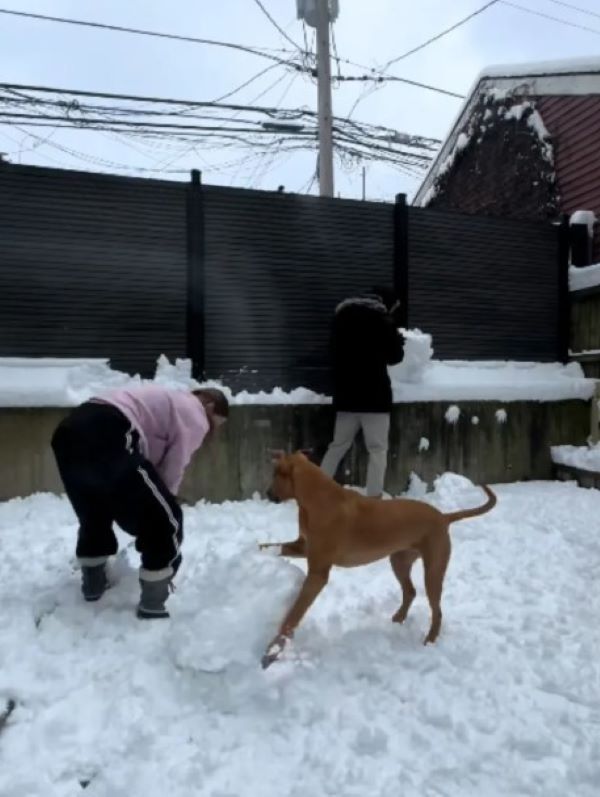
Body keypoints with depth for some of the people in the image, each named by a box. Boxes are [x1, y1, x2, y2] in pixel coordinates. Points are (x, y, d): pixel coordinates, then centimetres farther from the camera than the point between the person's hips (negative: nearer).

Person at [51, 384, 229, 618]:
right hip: (107, 437, -10)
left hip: (71, 430, 10)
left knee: (94, 514, 32)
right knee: (164, 520, 3)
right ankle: (153, 607, 13)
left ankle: (93, 584, 48)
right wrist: (162, 501, 22)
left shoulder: (172, 402, 35)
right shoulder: (195, 417, 8)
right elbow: (171, 472, 6)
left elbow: (154, 463, 32)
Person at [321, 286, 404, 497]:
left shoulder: (342, 314, 11)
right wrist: (397, 339, 19)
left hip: (346, 393, 6)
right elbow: (394, 357, 0)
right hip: (374, 394, -6)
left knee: (338, 445, 15)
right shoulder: (382, 319, -7)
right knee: (377, 450, 1)